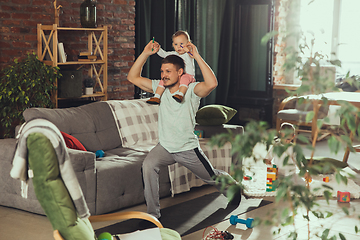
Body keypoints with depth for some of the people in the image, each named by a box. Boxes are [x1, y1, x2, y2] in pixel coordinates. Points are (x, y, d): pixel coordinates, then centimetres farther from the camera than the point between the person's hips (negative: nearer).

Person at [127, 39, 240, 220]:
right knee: (148, 166, -29)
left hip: (188, 149, -3)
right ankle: (153, 213, -18)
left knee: (212, 177, 17)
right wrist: (145, 54, -11)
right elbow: (133, 77, -2)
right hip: (165, 146, 3)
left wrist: (197, 57, -34)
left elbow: (212, 83, -37)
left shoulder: (191, 90, -16)